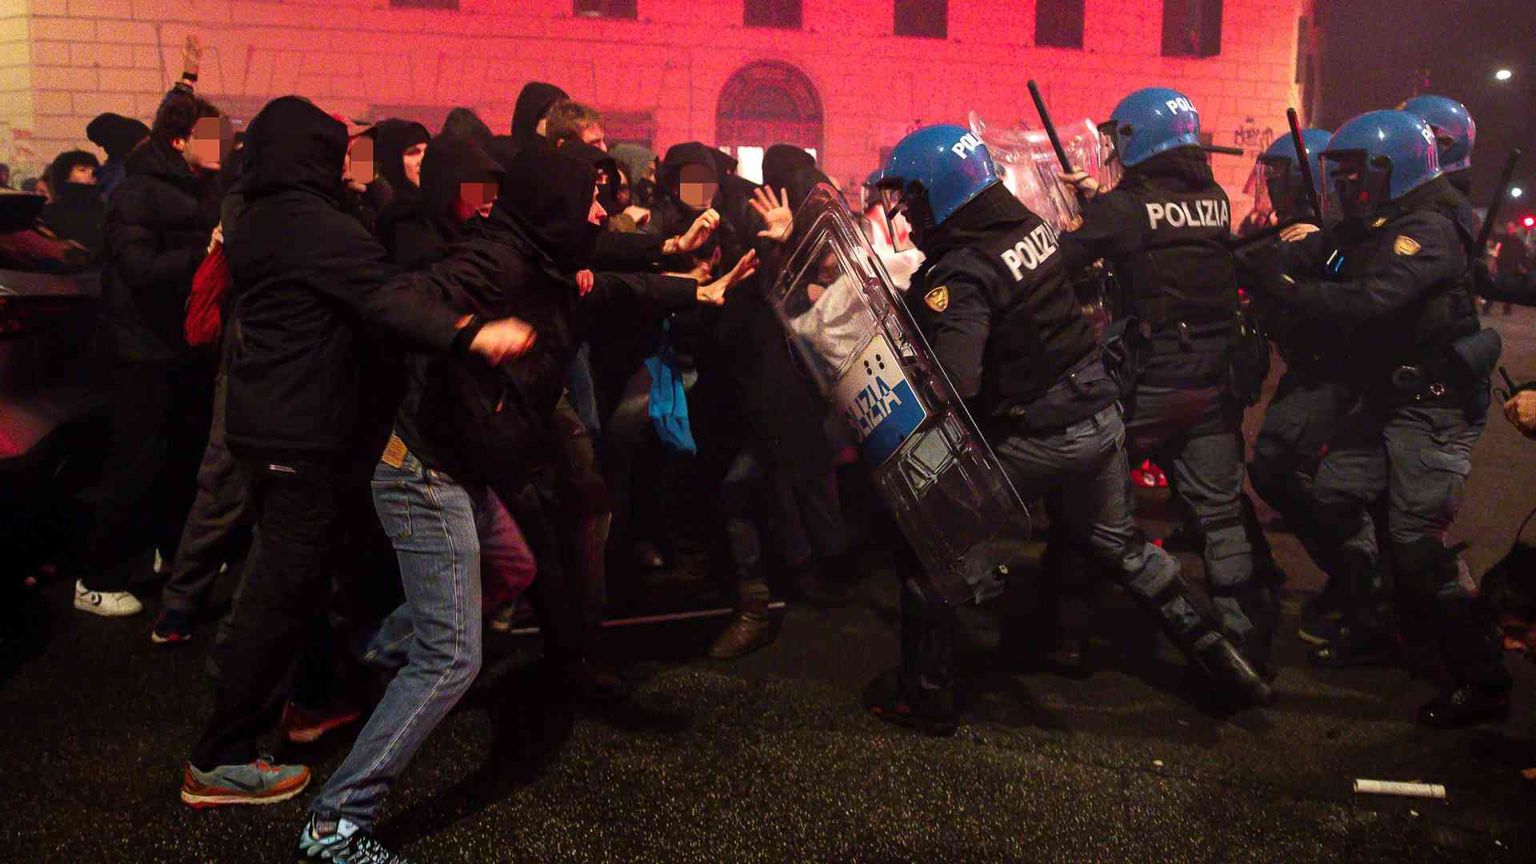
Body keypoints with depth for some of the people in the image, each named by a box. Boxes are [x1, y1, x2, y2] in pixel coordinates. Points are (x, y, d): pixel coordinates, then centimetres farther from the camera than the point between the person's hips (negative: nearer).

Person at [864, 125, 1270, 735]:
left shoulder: (960, 274, -22)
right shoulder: (1030, 224, 2)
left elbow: (952, 383, -33)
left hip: (1027, 439, -8)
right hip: (1098, 415, 8)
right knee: (1120, 544, 25)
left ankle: (926, 695, 17)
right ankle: (1221, 659, 34)